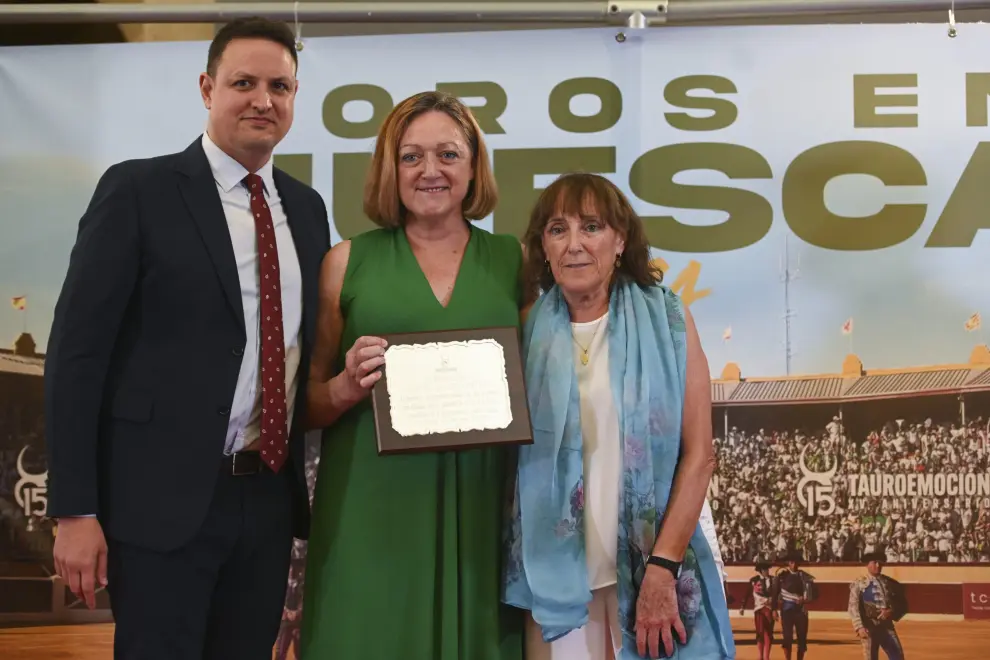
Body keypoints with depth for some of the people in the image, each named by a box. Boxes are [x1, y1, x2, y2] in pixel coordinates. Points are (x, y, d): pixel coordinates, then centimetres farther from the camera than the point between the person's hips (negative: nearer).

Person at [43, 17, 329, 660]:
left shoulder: (307, 207, 10)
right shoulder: (139, 190, -6)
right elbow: (76, 351, -8)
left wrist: (309, 484, 9)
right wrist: (75, 511, -13)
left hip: (270, 497, 5)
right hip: (164, 499, -5)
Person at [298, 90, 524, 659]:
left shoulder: (514, 260, 8)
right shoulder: (350, 261, 5)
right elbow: (306, 403, 8)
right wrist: (347, 388, -13)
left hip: (480, 511, 2)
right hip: (372, 511, -1)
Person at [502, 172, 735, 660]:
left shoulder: (666, 320, -3)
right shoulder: (530, 331, 2)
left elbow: (698, 455, -6)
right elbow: (508, 450, 8)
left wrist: (661, 568, -12)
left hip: (655, 568, -1)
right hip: (556, 572, 1)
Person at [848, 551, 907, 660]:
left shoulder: (890, 583, 12)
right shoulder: (858, 583, 1)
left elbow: (902, 605, 14)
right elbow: (853, 607, -7)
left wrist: (891, 612, -8)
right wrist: (860, 627, -19)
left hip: (887, 626, 3)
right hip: (869, 627, -3)